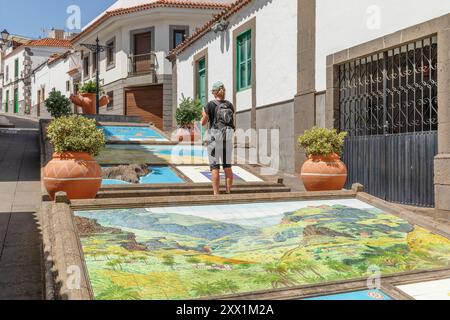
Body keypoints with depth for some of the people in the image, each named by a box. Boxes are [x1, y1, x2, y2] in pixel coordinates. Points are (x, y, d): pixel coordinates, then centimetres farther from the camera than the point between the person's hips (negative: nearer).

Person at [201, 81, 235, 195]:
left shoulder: (210, 105, -6)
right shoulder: (230, 105, 7)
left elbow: (203, 123, -1)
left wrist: (204, 115, 18)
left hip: (215, 137, -4)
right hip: (228, 137, 4)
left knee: (215, 167, -1)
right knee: (228, 166, 9)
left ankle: (216, 194, -2)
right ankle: (229, 192, 13)